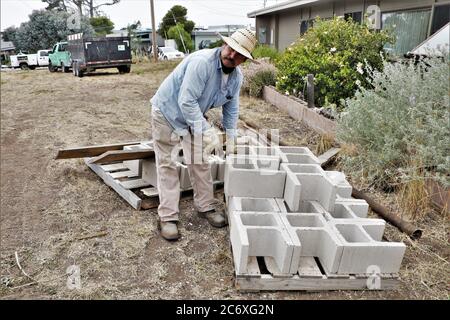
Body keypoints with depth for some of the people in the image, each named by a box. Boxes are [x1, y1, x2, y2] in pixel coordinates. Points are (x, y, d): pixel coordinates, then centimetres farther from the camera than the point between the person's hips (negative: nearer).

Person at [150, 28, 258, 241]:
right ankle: (168, 217, 5)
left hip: (194, 116, 7)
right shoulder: (202, 62, -33)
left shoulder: (237, 77, -8)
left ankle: (205, 206, 24)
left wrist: (231, 139, 3)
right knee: (167, 164, -2)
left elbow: (231, 108, 5)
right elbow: (186, 101, -35)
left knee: (199, 161, 9)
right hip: (168, 111, -6)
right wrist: (206, 131, -37)